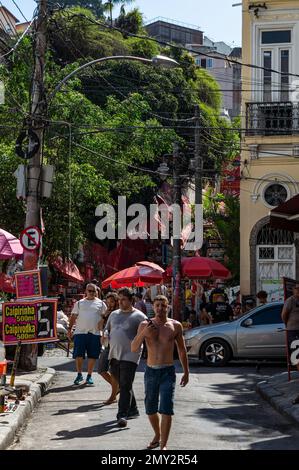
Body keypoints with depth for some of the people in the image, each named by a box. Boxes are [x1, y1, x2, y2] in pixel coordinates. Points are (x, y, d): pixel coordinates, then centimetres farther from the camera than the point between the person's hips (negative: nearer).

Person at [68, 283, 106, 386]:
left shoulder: (100, 303, 9)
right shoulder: (79, 303, 11)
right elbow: (73, 317, 11)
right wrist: (69, 329, 3)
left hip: (95, 333, 0)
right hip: (80, 332, 0)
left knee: (92, 356, 3)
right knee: (78, 355, -2)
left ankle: (89, 376, 14)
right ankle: (79, 375, 11)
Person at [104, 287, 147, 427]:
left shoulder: (139, 316, -1)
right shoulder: (114, 314, 17)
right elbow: (107, 329, 25)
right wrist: (105, 335, 4)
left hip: (130, 355, -6)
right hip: (114, 354, 6)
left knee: (126, 385, -11)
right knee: (122, 385, 13)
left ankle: (122, 415, -14)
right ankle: (133, 410, 26)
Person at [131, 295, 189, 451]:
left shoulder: (175, 326, -1)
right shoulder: (145, 325, 0)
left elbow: (182, 350, 8)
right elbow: (133, 348, -6)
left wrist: (186, 372, 8)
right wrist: (143, 332, -22)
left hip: (167, 372, -2)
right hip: (150, 371, 2)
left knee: (166, 410, -11)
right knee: (150, 409, 13)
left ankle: (163, 445, -6)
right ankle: (157, 435, 36)